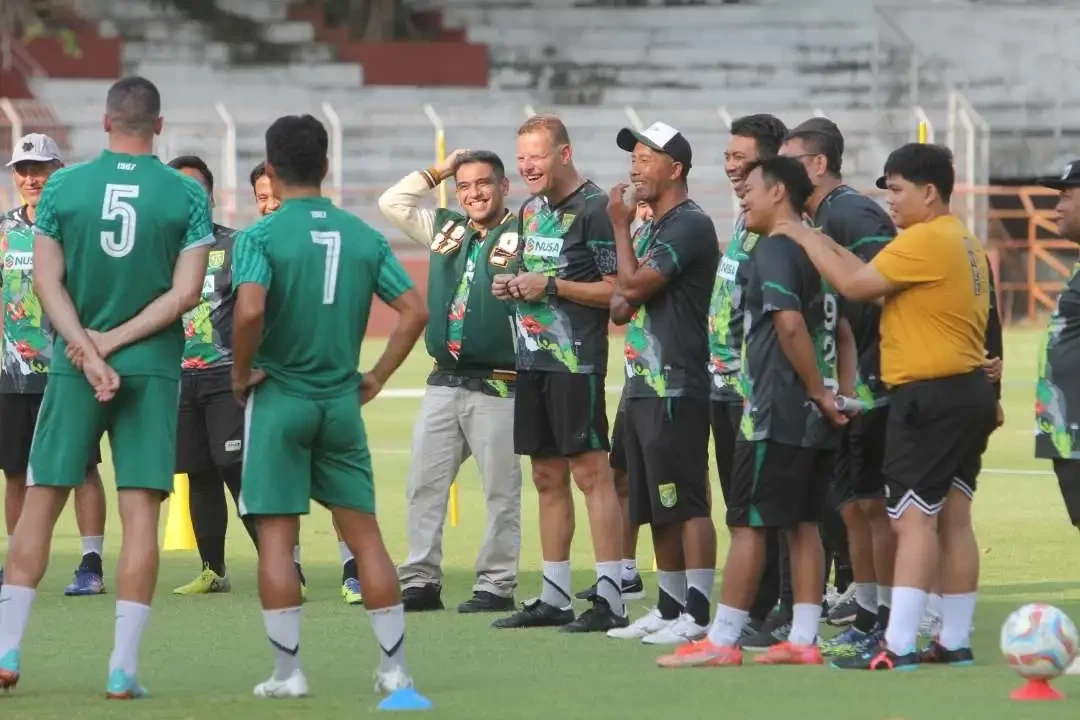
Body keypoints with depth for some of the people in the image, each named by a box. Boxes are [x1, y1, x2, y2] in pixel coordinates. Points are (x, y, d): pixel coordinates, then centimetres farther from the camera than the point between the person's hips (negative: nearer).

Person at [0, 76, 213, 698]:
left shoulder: (63, 187, -1)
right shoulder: (187, 196, -3)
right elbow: (186, 293, -8)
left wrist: (90, 350, -8)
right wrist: (112, 342, -7)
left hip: (72, 367, 1)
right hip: (153, 367, -1)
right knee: (141, 512, 0)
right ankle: (124, 667, -5)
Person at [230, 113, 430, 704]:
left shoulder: (261, 236, -9)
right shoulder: (363, 236, 5)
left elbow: (249, 311, -23)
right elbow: (414, 311, 2)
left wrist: (241, 373, -8)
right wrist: (377, 377, 10)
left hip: (279, 398, -4)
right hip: (342, 402, 4)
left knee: (276, 537, 1)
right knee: (364, 534, 8)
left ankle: (288, 671, -1)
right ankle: (394, 667, 9)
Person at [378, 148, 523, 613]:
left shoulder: (522, 238, -5)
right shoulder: (447, 231, 13)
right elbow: (392, 203, 18)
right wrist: (437, 172, 13)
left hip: (497, 386, -6)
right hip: (444, 383, 6)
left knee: (500, 488, -2)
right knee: (423, 484, 7)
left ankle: (496, 584, 3)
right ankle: (421, 580, 12)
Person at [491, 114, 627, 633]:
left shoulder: (594, 209, -11)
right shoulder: (531, 210, 15)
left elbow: (617, 287, -15)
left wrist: (551, 286, -17)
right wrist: (511, 287, 6)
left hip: (576, 361, -9)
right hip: (533, 358, 9)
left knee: (591, 472, -9)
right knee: (547, 477, 11)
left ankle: (610, 599, -8)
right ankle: (553, 598, 16)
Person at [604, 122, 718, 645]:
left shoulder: (691, 225, -11)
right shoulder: (653, 228, 20)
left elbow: (634, 285, -17)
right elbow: (622, 301, 25)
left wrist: (620, 226, -5)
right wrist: (622, 300, 1)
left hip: (676, 388, -10)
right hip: (642, 385, 10)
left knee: (687, 504, -11)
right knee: (657, 509, 14)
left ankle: (697, 616, -12)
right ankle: (669, 609, 20)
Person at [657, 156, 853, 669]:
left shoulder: (773, 250, -13)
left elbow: (790, 324, -24)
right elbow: (842, 332, 20)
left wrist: (819, 393, -17)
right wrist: (841, 393, 11)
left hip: (774, 413, -9)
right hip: (812, 417, 9)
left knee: (748, 522, -5)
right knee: (802, 523, 9)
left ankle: (721, 641, -3)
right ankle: (803, 640, 7)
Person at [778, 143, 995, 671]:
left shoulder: (925, 241, -15)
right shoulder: (964, 242, 16)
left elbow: (855, 285, -16)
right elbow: (877, 279, 15)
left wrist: (806, 238, -6)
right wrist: (829, 247, 10)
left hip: (929, 396, -10)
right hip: (968, 391, 10)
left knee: (913, 519, -11)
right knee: (953, 518, 11)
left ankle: (898, 647, -14)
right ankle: (955, 641, 14)